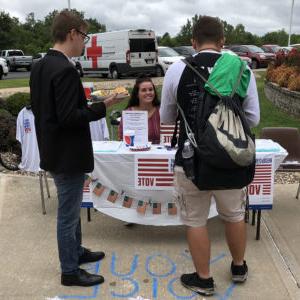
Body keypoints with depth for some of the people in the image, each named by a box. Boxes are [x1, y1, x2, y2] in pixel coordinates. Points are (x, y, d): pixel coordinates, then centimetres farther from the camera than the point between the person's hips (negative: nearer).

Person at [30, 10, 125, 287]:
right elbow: (69, 117, -26)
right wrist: (102, 107, -16)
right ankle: (70, 271, 21)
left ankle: (75, 251, 41)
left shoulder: (40, 67, 7)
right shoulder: (65, 70, -22)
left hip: (54, 151, 10)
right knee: (68, 214, 5)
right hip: (67, 155, -10)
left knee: (71, 209, 23)